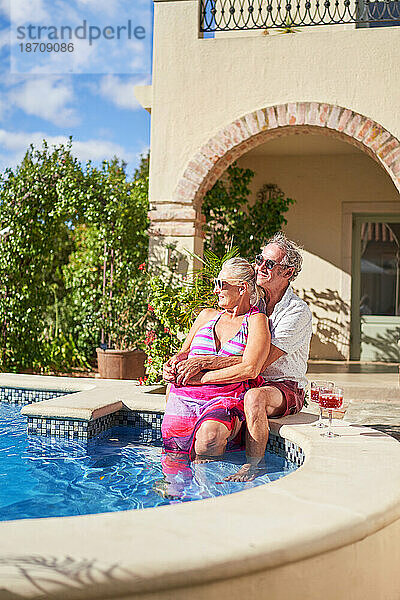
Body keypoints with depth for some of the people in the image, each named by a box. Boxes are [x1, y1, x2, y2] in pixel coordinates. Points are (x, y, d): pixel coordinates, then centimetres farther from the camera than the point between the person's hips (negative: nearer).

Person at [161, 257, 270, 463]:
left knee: (210, 433, -35)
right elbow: (184, 352, 26)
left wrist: (202, 377, -11)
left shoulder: (255, 321, 4)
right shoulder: (207, 316, 21)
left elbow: (249, 369, -10)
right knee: (175, 457, -14)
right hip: (185, 398, 5)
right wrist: (174, 362, 0)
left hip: (225, 400, -5)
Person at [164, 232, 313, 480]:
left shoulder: (298, 312, -16)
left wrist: (204, 361, -30)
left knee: (254, 396, -39)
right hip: (248, 383, 7)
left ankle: (252, 467, -22)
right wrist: (180, 358, -13)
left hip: (286, 388, -6)